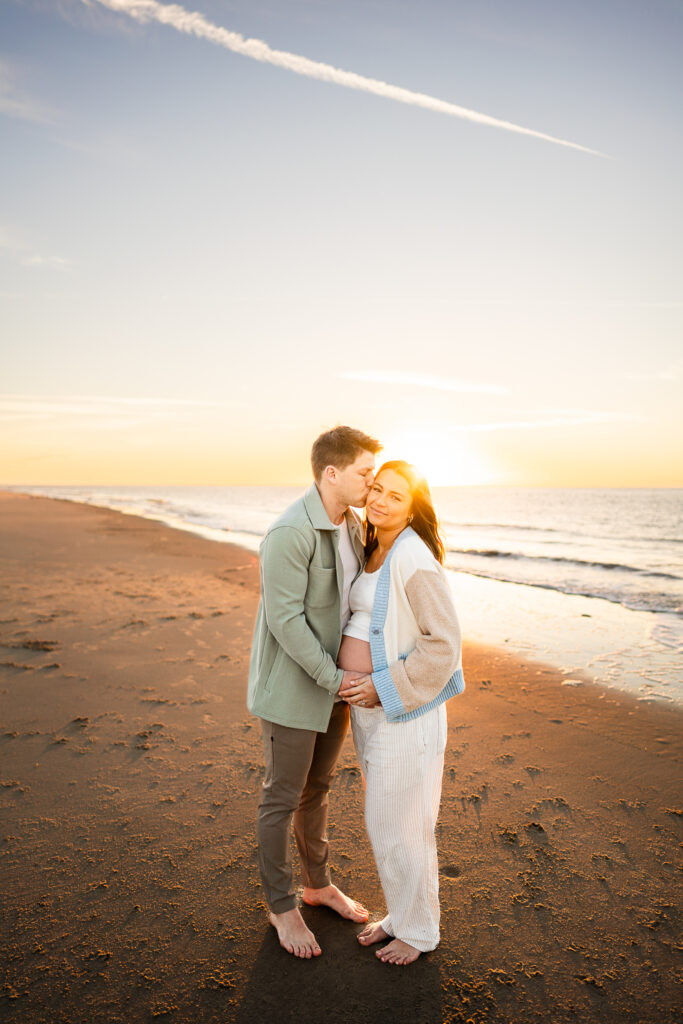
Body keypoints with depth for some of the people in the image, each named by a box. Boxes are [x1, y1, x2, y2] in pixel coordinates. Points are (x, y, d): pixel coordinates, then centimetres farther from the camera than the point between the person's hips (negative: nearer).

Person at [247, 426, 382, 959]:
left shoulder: (353, 525, 2)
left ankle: (318, 883, 45)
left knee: (317, 788, 24)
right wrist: (334, 678, -21)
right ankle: (282, 905, 34)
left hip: (335, 680, 8)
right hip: (292, 686, -8)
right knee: (283, 798, 12)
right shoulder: (290, 533, -25)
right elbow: (285, 619, -25)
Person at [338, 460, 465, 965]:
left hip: (403, 707, -9)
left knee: (399, 823, 7)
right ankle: (401, 914, 41)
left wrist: (385, 687, -20)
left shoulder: (414, 559, -20)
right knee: (384, 818, 21)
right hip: (369, 702, 9)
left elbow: (444, 643, -21)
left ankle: (420, 929, 32)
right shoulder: (374, 552, 7)